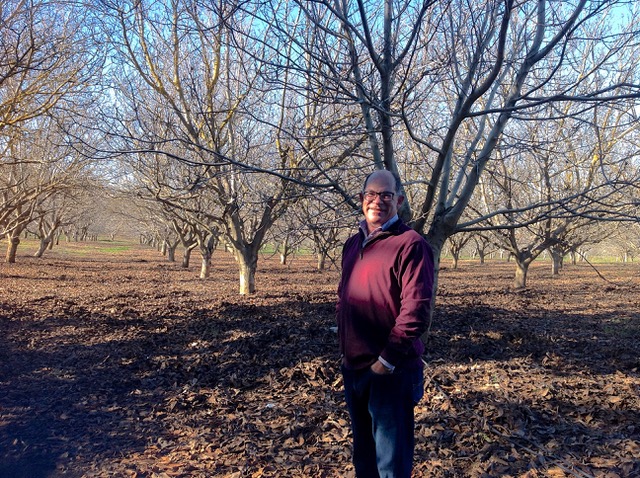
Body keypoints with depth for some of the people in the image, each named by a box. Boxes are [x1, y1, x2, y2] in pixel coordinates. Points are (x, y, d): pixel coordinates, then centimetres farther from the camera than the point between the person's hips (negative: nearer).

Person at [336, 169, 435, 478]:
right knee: (362, 450, 24)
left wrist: (387, 360, -19)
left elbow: (416, 310, -20)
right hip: (353, 367, 7)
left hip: (390, 371, -7)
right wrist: (343, 343, 11)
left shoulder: (410, 245, -14)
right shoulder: (353, 244, 9)